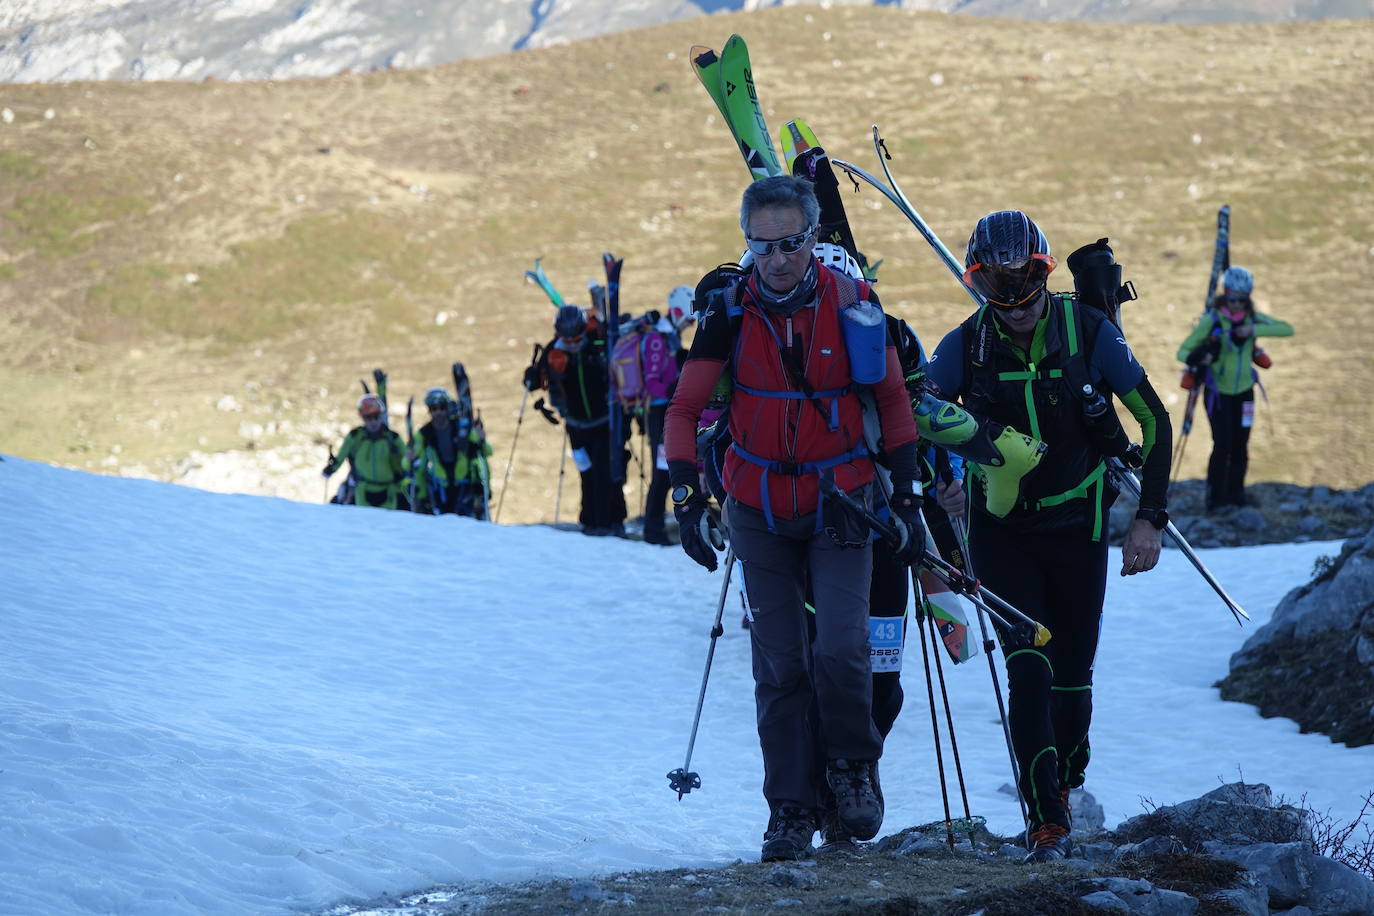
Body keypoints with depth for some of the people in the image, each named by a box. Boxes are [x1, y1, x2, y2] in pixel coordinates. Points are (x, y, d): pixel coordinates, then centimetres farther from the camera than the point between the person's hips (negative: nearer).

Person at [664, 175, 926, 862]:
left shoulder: (851, 303, -8)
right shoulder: (729, 311, -7)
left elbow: (894, 400, 3)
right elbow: (684, 410, -1)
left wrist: (906, 498, 2)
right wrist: (688, 501, -11)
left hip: (842, 503, -1)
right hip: (759, 512, 1)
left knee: (840, 651, -15)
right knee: (779, 667, 2)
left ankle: (852, 765, 11)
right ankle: (790, 809, 12)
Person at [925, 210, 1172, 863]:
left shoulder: (1088, 331, -12)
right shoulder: (966, 347, -10)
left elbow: (1154, 420, -4)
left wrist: (1149, 518, -7)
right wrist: (936, 483, -20)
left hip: (1077, 526, 0)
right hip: (1001, 531, 0)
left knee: (1072, 675, 7)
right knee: (1028, 670, -14)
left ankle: (1068, 782, 33)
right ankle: (1047, 821, -13)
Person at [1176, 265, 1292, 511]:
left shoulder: (1252, 317, -6)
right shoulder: (1211, 320, -17)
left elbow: (1287, 329, -14)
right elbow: (1183, 351, -16)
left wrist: (1254, 330, -28)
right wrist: (1197, 358, -40)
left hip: (1244, 391, 4)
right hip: (1217, 392, -4)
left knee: (1240, 447, 5)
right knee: (1223, 445, -14)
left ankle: (1235, 496, 21)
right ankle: (1215, 499, -2)